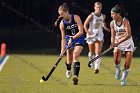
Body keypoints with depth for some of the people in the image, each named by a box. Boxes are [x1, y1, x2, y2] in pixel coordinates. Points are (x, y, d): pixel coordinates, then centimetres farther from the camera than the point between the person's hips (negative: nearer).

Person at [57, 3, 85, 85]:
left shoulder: (76, 18, -19)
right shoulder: (62, 24, -10)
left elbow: (81, 31, -20)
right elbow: (63, 38, -6)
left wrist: (72, 38, -28)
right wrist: (62, 50, -12)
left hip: (79, 39, -4)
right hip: (69, 40, 4)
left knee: (75, 55, -25)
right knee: (69, 59, 7)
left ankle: (76, 76, -33)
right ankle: (68, 70, 43)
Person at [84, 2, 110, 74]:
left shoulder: (103, 16, 3)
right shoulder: (91, 16, -10)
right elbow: (85, 25, -6)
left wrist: (105, 28, 3)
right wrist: (88, 33, -16)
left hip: (99, 36, 2)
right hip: (91, 35, -2)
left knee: (98, 52, -13)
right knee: (92, 52, 10)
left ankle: (96, 68, -20)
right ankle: (91, 61, 44)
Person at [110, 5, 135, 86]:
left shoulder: (125, 21, -20)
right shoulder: (112, 23, -7)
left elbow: (128, 35, -27)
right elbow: (113, 36, -4)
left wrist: (119, 42, -34)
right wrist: (113, 44, -25)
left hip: (128, 44, -2)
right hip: (118, 44, 2)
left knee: (127, 65, -7)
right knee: (116, 61, -21)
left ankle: (124, 79, 17)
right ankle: (118, 70, 13)